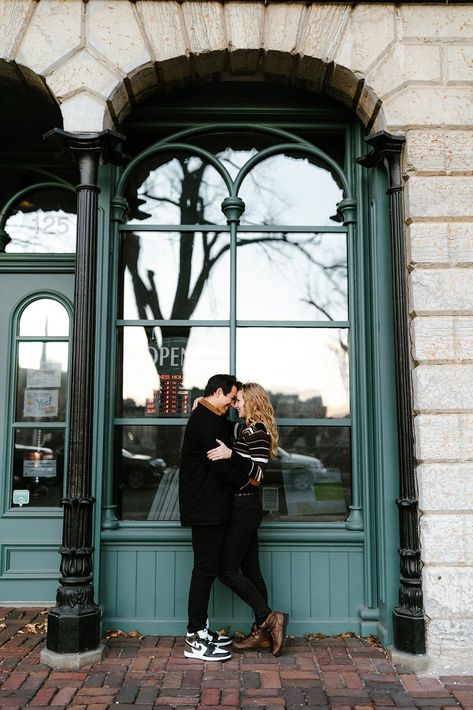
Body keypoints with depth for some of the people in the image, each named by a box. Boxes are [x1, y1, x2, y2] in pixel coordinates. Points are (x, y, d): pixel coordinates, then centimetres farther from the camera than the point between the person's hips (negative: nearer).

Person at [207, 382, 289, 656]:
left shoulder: (257, 432, -15)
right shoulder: (246, 429, 13)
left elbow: (259, 472, -23)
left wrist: (231, 455, -33)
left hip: (246, 507, -10)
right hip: (246, 507, 10)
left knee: (228, 571, -5)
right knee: (250, 570, 11)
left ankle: (269, 618, 0)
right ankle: (262, 633, 18)